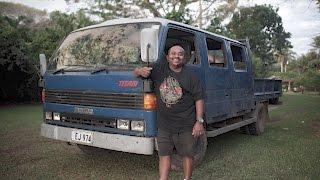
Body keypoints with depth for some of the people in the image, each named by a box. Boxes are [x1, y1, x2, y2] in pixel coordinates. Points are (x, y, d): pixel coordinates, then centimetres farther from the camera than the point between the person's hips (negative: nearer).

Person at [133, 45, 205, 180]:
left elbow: (199, 99, -3)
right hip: (164, 124, 2)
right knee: (164, 155, 10)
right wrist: (141, 71, -16)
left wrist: (199, 121, -9)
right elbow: (135, 72, 9)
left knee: (187, 155, 11)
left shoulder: (190, 76, -3)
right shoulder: (159, 69, 3)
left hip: (186, 125, -2)